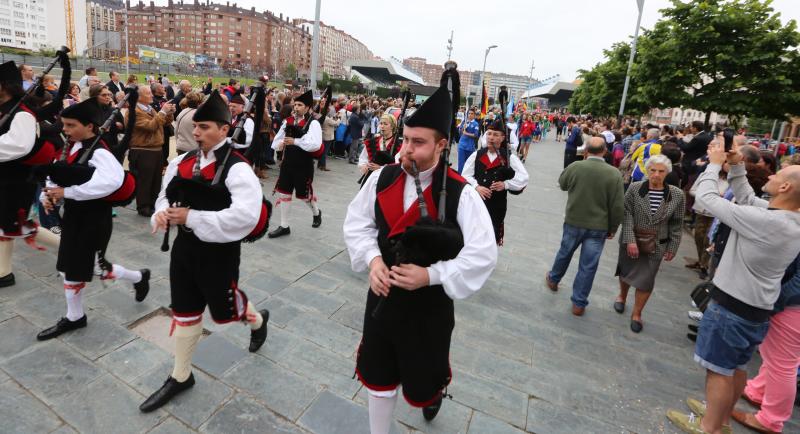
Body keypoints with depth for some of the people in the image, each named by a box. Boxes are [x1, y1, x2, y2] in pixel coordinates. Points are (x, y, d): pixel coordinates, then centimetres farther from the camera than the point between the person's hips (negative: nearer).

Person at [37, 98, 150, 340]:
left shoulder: (98, 152, -21)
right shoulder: (72, 147, 6)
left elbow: (113, 180, -41)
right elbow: (56, 175, 14)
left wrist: (67, 191, -35)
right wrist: (48, 194, -7)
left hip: (94, 220, -9)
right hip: (74, 216, 9)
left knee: (96, 267, 3)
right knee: (70, 267, 17)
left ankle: (138, 277, 31)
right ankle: (74, 317, 35)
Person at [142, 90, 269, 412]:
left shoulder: (236, 168, -20)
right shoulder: (183, 161, 2)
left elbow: (245, 216, -30)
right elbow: (167, 195, 15)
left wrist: (192, 217, -26)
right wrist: (162, 212, -10)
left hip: (219, 252, -6)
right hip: (185, 246, 6)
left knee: (224, 310, 13)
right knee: (184, 312, 16)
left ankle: (258, 320, 48)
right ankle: (180, 376, 35)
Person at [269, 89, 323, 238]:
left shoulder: (313, 123, -12)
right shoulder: (288, 121, 5)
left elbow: (315, 145, -26)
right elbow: (276, 140, 14)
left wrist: (295, 141, -24)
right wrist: (280, 144, -10)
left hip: (304, 165, -6)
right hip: (287, 162, 6)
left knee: (304, 194, 8)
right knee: (283, 192, 7)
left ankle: (316, 213, 41)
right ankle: (284, 226, 18)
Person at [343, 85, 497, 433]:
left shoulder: (460, 194, -19)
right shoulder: (382, 178, -7)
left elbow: (483, 254, -19)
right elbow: (356, 224, 1)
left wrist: (430, 275, -26)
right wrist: (373, 259, -16)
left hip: (430, 304, -3)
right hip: (382, 294, 3)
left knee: (422, 380, 19)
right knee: (378, 375, 18)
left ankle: (434, 392, 58)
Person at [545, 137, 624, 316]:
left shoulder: (574, 166, -12)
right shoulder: (614, 173, -13)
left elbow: (562, 184, 9)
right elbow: (618, 206, -9)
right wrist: (612, 228, 4)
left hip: (573, 222, 1)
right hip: (599, 227, -1)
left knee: (564, 253, 24)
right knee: (588, 266, 8)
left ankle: (553, 279, 47)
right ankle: (579, 303, 18)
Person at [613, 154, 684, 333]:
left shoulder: (677, 194, -6)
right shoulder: (635, 188, -10)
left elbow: (676, 224, 0)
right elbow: (627, 215, -12)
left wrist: (673, 247, 0)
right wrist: (630, 240, -19)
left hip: (656, 245, 0)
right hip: (631, 241, 0)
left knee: (646, 280, 6)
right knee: (626, 272, 18)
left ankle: (637, 313, 25)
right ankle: (622, 296, 47)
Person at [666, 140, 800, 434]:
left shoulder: (763, 221, -28)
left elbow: (706, 197, -22)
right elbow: (747, 198, 12)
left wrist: (715, 163, -7)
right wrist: (736, 166, 4)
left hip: (731, 307, -9)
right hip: (758, 309, 9)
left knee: (719, 369, 6)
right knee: (736, 366, 23)